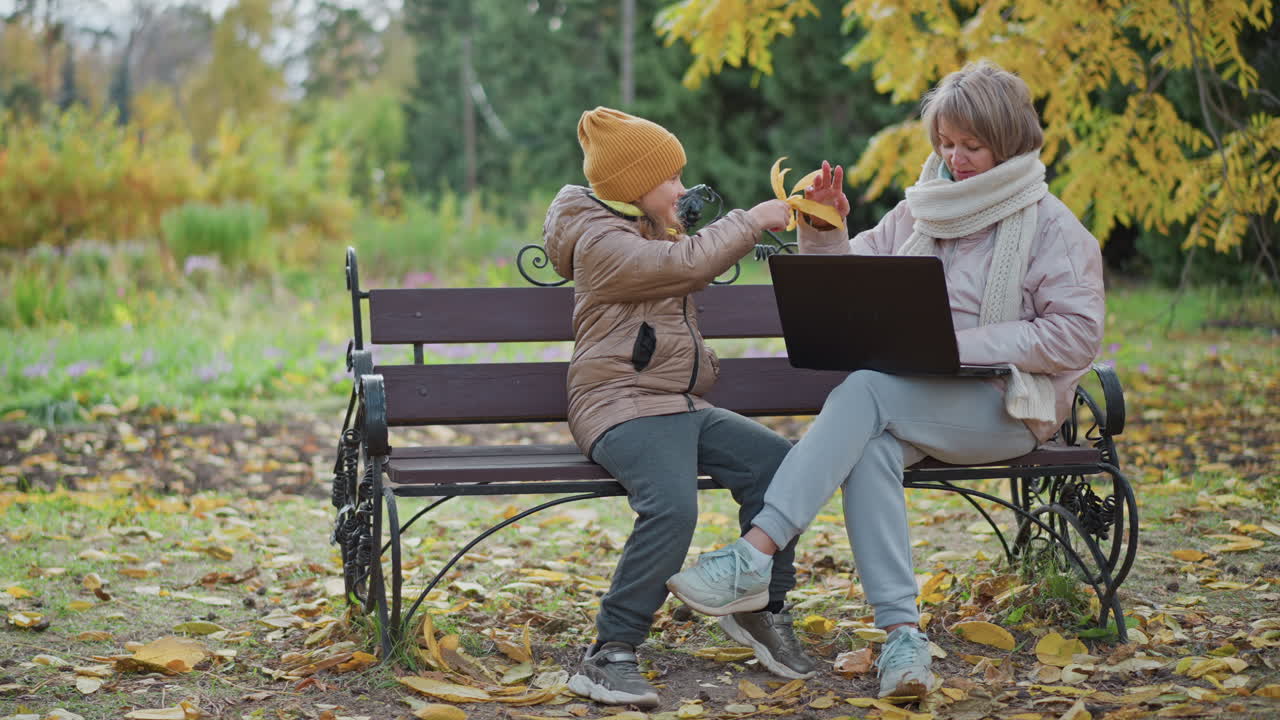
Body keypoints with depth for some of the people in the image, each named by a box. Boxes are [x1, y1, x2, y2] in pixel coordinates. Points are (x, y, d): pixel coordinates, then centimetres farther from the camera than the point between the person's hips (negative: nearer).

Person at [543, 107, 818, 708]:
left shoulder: (651, 233, 23)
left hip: (682, 406, 9)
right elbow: (687, 264, -18)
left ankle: (760, 607, 0)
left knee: (779, 460, -16)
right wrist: (751, 220, -8)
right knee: (672, 506, -35)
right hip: (621, 406, -9)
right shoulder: (600, 243, -8)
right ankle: (609, 655, -26)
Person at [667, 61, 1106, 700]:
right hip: (916, 399, 5)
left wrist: (962, 345, -17)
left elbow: (1077, 336, -10)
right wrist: (826, 232, -5)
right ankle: (901, 632, -37)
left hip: (1006, 406, -4)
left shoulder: (1050, 225, -1)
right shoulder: (921, 209, 15)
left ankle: (755, 553, -38)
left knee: (866, 390, -31)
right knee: (870, 445, -33)